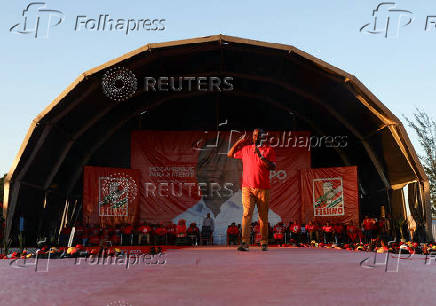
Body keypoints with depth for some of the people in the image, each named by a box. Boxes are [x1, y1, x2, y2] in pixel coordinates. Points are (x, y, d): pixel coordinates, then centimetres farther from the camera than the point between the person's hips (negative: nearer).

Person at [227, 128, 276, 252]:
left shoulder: (269, 150, 7)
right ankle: (244, 243, -15)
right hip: (247, 187, 1)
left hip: (263, 188, -1)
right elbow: (230, 154, 21)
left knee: (263, 217, 2)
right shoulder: (245, 148, 15)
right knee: (246, 214, -11)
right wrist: (239, 142, 12)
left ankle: (264, 243, 11)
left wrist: (261, 156, -16)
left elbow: (273, 167, -5)